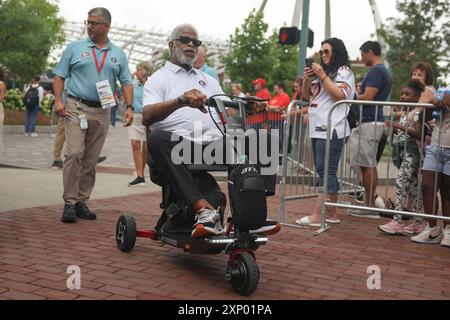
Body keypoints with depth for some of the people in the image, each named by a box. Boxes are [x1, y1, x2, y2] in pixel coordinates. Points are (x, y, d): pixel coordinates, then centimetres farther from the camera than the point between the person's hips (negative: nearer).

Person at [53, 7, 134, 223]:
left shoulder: (118, 55, 13)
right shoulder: (75, 48, 7)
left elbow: (126, 82, 11)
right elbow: (59, 76, 6)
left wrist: (129, 107, -2)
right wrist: (58, 100, -9)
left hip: (102, 112, 3)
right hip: (76, 107, -2)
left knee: (91, 160, 6)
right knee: (74, 154, -14)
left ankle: (82, 202, 14)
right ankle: (69, 203, -8)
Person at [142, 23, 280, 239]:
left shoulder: (208, 80, 31)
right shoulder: (158, 79, 14)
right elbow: (147, 116, -7)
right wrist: (181, 101, -25)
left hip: (215, 145, 4)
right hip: (179, 144, -4)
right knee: (158, 139, -37)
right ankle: (203, 209, -43)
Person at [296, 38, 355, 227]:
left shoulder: (344, 71, 0)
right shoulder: (321, 71, 24)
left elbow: (340, 95, -15)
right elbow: (306, 96, 23)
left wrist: (322, 76, -11)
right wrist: (307, 79, 5)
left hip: (332, 129, -9)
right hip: (318, 128, 9)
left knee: (326, 172, -11)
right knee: (324, 172, 9)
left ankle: (317, 216, -15)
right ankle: (331, 214, 15)